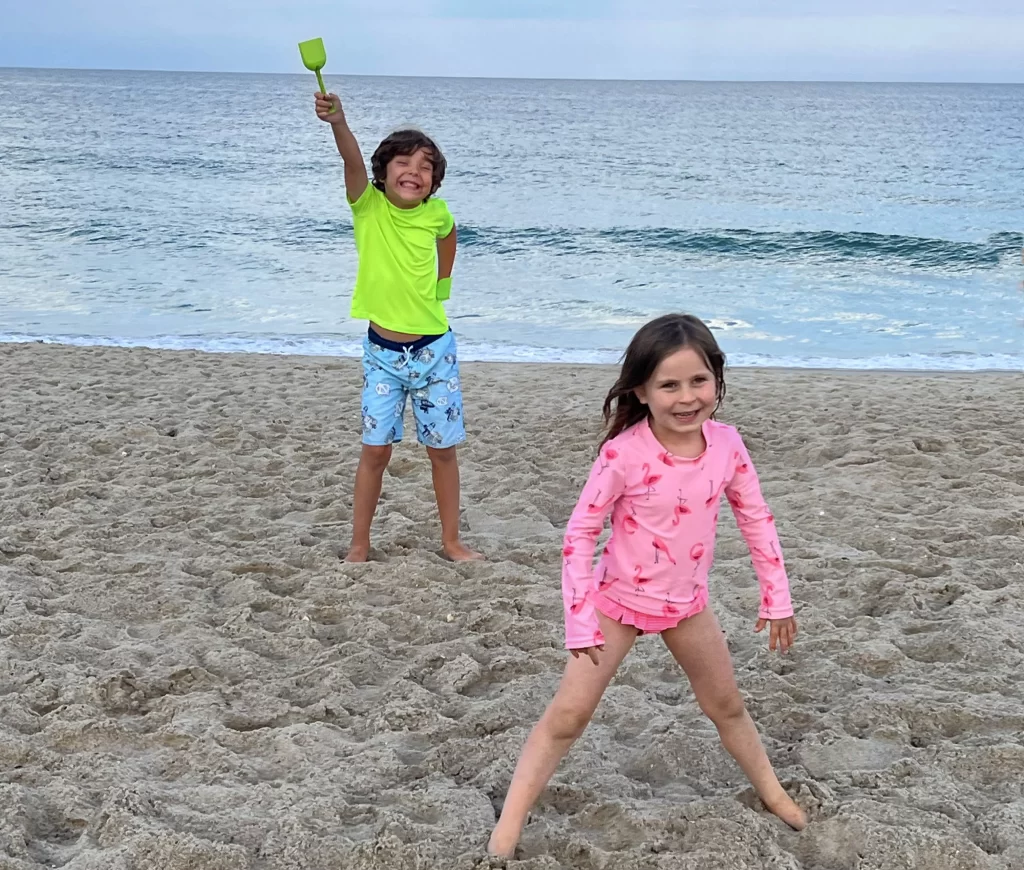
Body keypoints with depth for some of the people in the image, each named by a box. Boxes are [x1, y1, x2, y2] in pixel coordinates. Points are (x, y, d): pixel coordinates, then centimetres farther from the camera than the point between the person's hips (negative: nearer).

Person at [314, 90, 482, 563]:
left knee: (442, 448, 10)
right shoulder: (367, 205, -12)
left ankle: (451, 541, 26)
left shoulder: (436, 214, -6)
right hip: (382, 352, -1)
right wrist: (338, 123, -52)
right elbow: (352, 159, -33)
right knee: (375, 449, 3)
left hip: (434, 350, 2)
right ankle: (359, 545, 18)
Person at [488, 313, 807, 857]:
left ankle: (772, 792, 45)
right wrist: (580, 621, -17)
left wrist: (776, 598, 5)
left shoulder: (726, 444, -13)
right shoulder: (624, 454, -27)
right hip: (619, 599, -4)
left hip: (687, 602, 4)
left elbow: (756, 519, 1)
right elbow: (579, 532, -18)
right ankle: (506, 829, 6)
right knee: (567, 715, -3)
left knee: (726, 705, 22)